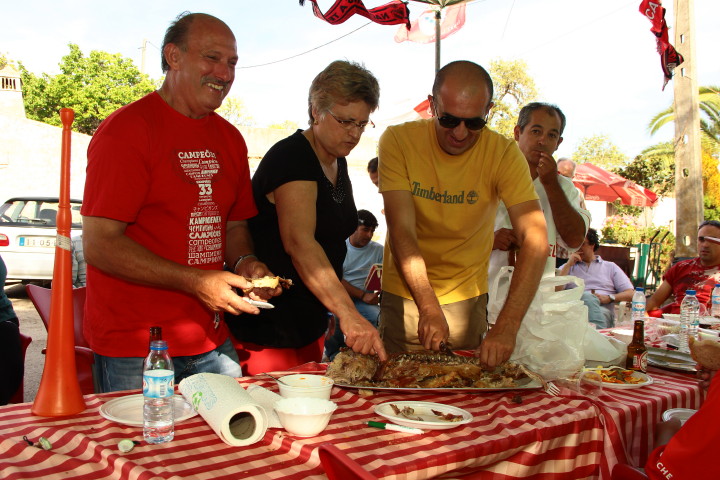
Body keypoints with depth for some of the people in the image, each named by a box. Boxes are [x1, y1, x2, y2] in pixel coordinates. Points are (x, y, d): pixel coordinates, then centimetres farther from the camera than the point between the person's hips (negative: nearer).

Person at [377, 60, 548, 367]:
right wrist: (428, 308, -32)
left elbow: (535, 239, -22)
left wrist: (507, 326, -34)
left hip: (467, 298, 1)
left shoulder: (504, 153, -14)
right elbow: (402, 231, -20)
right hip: (404, 293, 0)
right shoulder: (398, 141, -14)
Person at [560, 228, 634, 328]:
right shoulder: (568, 267, 27)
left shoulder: (611, 267, 25)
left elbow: (631, 294, 13)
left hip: (604, 309, 0)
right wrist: (569, 264, 8)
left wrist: (609, 298, -6)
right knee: (588, 297, -37)